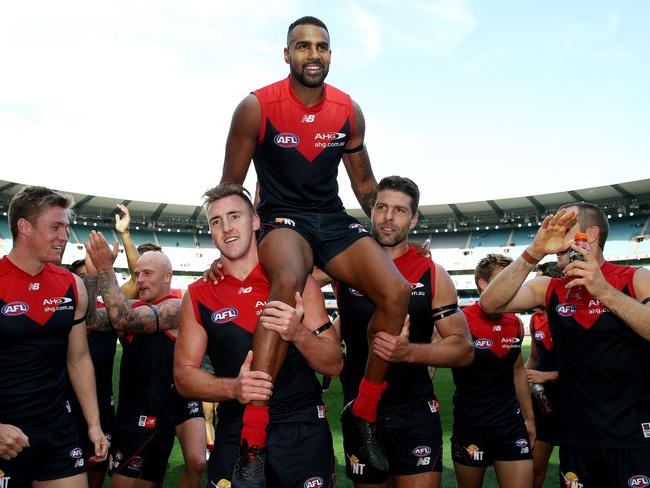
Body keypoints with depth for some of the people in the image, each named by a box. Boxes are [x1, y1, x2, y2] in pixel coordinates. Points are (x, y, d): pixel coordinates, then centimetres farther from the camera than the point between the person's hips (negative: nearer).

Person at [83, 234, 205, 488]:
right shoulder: (132, 306, 7)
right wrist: (93, 273, -16)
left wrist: (106, 269, -25)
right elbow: (89, 320, -8)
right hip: (139, 406, 5)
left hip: (181, 396, -5)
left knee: (197, 464, -17)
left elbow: (124, 320, -26)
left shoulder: (176, 307, -13)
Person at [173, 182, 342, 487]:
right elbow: (183, 374, 2)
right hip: (234, 435, 1)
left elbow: (334, 365, -2)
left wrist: (298, 333, -22)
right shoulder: (198, 296, 2)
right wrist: (233, 388, -17)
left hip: (302, 432, -1)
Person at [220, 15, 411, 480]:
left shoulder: (349, 111, 4)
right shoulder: (256, 107, -7)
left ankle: (365, 412, 2)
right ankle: (252, 441, -34)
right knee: (289, 281, -39)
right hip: (282, 217, -4)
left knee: (398, 292, -19)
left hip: (334, 219, 5)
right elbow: (230, 189, 2)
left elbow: (364, 182, 17)